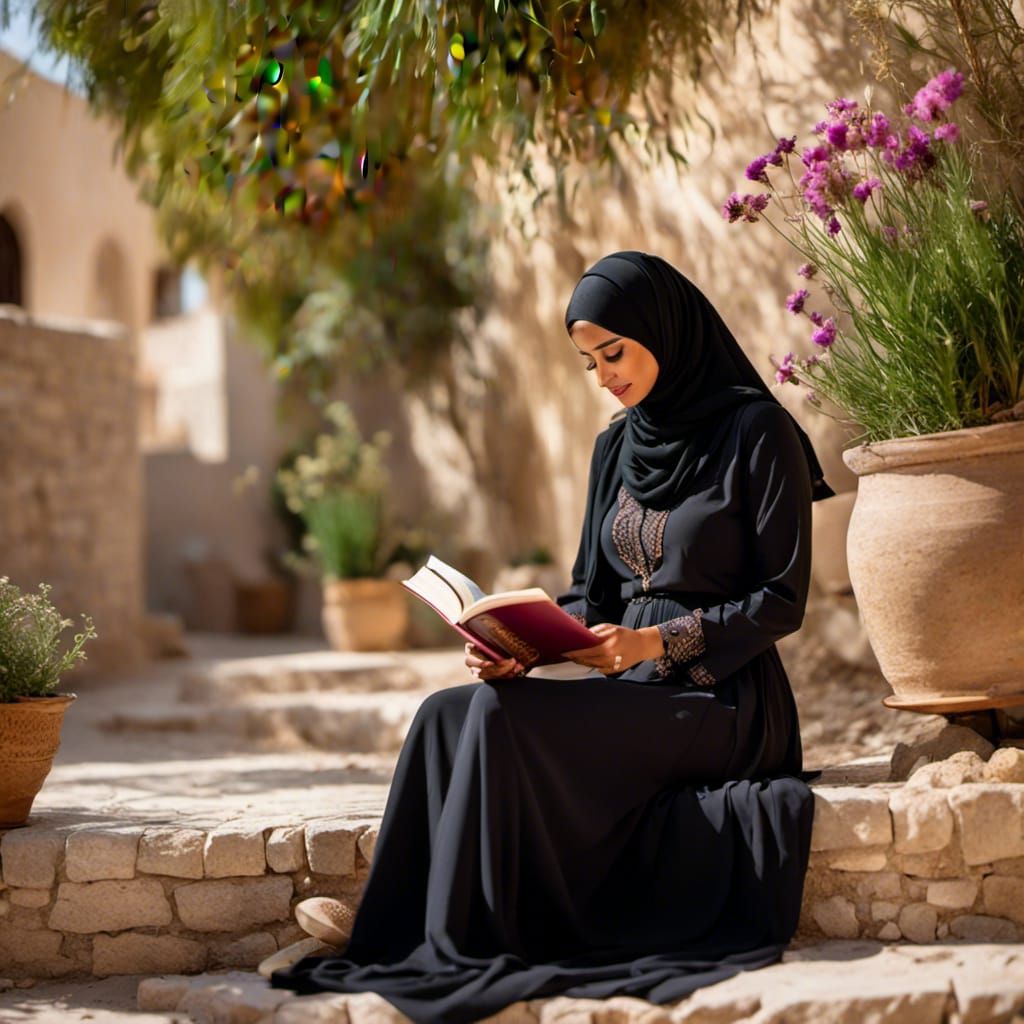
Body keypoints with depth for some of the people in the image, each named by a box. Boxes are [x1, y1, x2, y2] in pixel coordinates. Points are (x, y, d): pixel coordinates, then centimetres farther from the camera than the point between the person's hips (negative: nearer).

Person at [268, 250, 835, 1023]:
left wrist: (657, 642, -21)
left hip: (725, 701, -6)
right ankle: (424, 941, -20)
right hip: (634, 693, 7)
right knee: (448, 715, -18)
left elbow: (783, 599, -9)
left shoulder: (758, 432, -7)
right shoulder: (615, 446, 13)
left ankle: (469, 948, -20)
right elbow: (590, 595, 13)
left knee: (504, 718, -27)